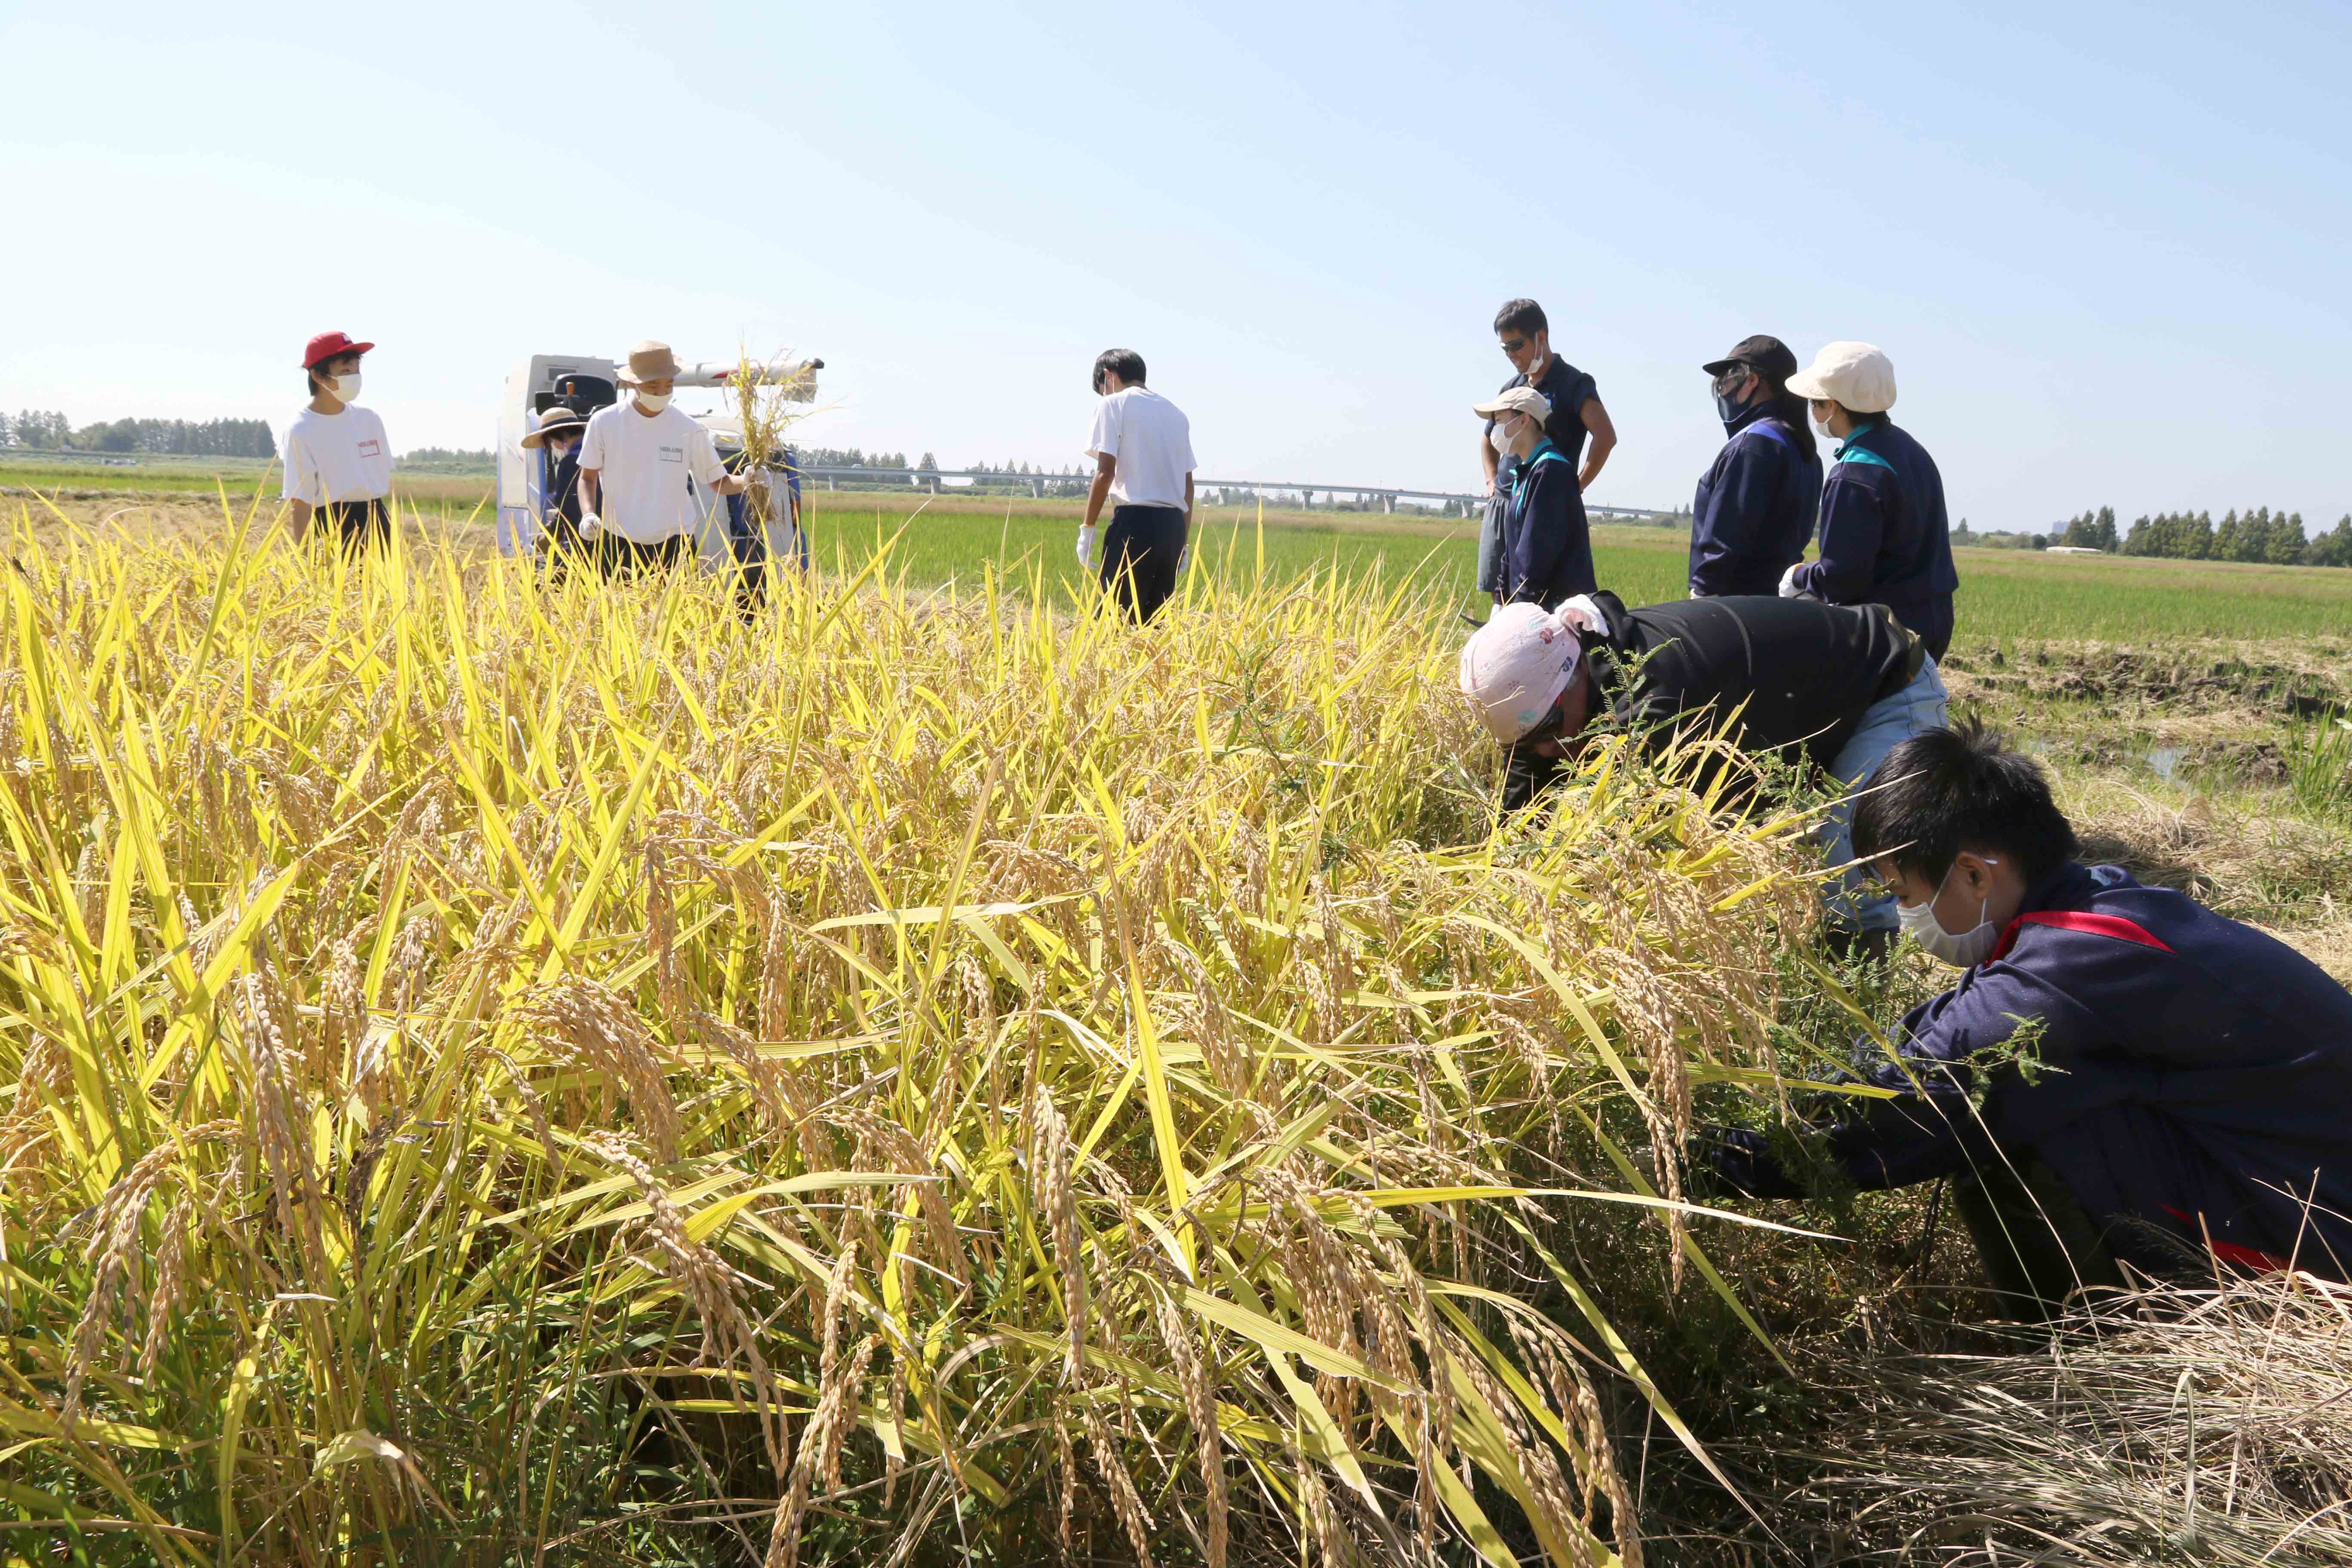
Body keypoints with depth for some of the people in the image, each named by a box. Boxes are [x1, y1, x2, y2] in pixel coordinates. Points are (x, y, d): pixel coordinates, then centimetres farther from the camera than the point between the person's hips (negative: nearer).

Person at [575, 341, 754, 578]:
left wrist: (746, 481, -15)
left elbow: (719, 482, 7)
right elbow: (588, 478, 9)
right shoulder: (604, 422, -1)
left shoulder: (688, 429, 1)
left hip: (673, 548, 0)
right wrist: (588, 514, -10)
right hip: (619, 545, 0)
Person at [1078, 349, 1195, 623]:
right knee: (1153, 618, 9)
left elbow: (1106, 472, -8)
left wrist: (1087, 528, -4)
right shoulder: (1176, 413, 20)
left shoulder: (1113, 404, 2)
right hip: (1173, 526, 6)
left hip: (1135, 521, -6)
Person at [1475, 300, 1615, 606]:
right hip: (1502, 505, 7)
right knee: (1502, 598, 7)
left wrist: (1577, 486, -14)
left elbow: (1606, 437, -18)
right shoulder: (1512, 386, 16)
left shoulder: (1573, 383, -4)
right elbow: (1488, 438, 34)